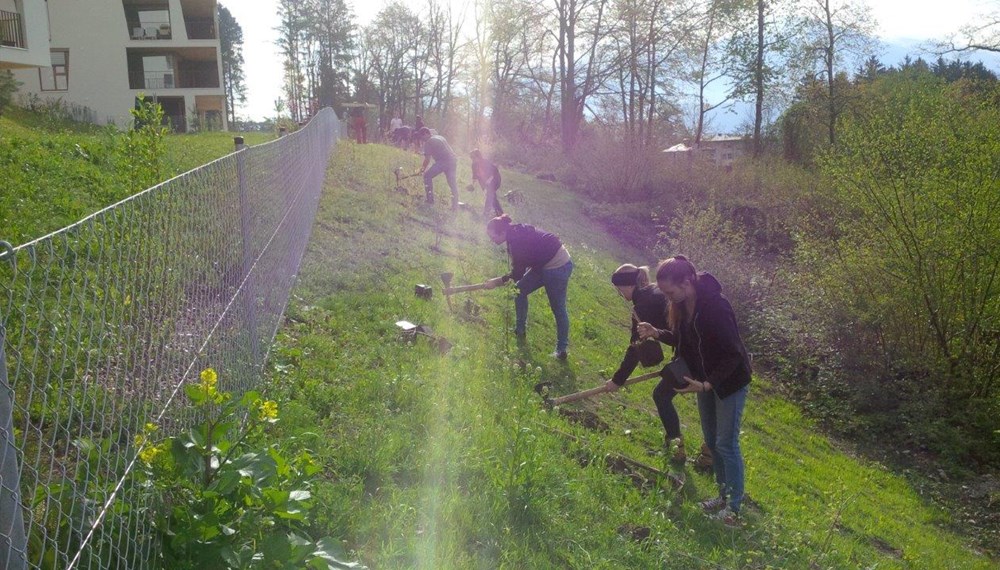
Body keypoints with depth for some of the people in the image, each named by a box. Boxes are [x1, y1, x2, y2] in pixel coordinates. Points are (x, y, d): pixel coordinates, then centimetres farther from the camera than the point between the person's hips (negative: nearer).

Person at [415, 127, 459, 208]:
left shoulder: (428, 143, 0)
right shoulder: (439, 137, 24)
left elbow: (427, 159, -2)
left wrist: (423, 169, 12)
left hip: (443, 162, -8)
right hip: (453, 160, 8)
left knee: (427, 176, 9)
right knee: (453, 183, 13)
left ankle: (430, 200, 7)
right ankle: (455, 205, 10)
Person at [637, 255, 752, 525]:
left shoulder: (715, 306, -32)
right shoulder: (681, 305, -8)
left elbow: (733, 355, -27)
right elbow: (683, 340, 7)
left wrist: (707, 385, -31)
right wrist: (657, 333, -10)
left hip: (730, 381, -8)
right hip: (705, 380, 8)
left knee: (726, 444, -1)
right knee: (711, 441, 17)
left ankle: (734, 507, 14)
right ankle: (724, 495, 33)